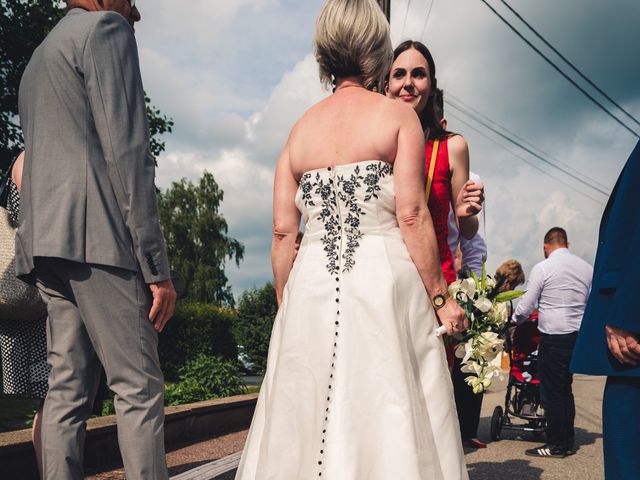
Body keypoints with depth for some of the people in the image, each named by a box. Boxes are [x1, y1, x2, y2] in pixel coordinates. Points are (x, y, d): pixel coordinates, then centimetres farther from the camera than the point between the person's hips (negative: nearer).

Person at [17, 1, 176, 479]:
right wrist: (156, 266, -15)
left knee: (68, 390, 7)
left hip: (47, 245, 9)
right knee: (139, 389, -7)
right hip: (96, 240, -9)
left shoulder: (37, 59, 29)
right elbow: (126, 152, -12)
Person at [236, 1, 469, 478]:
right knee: (388, 418, 4)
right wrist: (440, 297, -3)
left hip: (311, 289, 4)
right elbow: (412, 216, -9)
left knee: (306, 422, 11)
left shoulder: (300, 128, 11)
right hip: (385, 281, -3)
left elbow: (283, 232, 7)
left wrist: (286, 305, 15)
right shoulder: (398, 115, 0)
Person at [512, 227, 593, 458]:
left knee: (552, 393, 2)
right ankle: (568, 442, 21)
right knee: (565, 390, 16)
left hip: (554, 337, -6)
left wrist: (514, 322, 13)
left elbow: (525, 308, -6)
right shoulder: (586, 267, 9)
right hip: (579, 334, 6)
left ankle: (556, 445, 9)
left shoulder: (542, 269, -8)